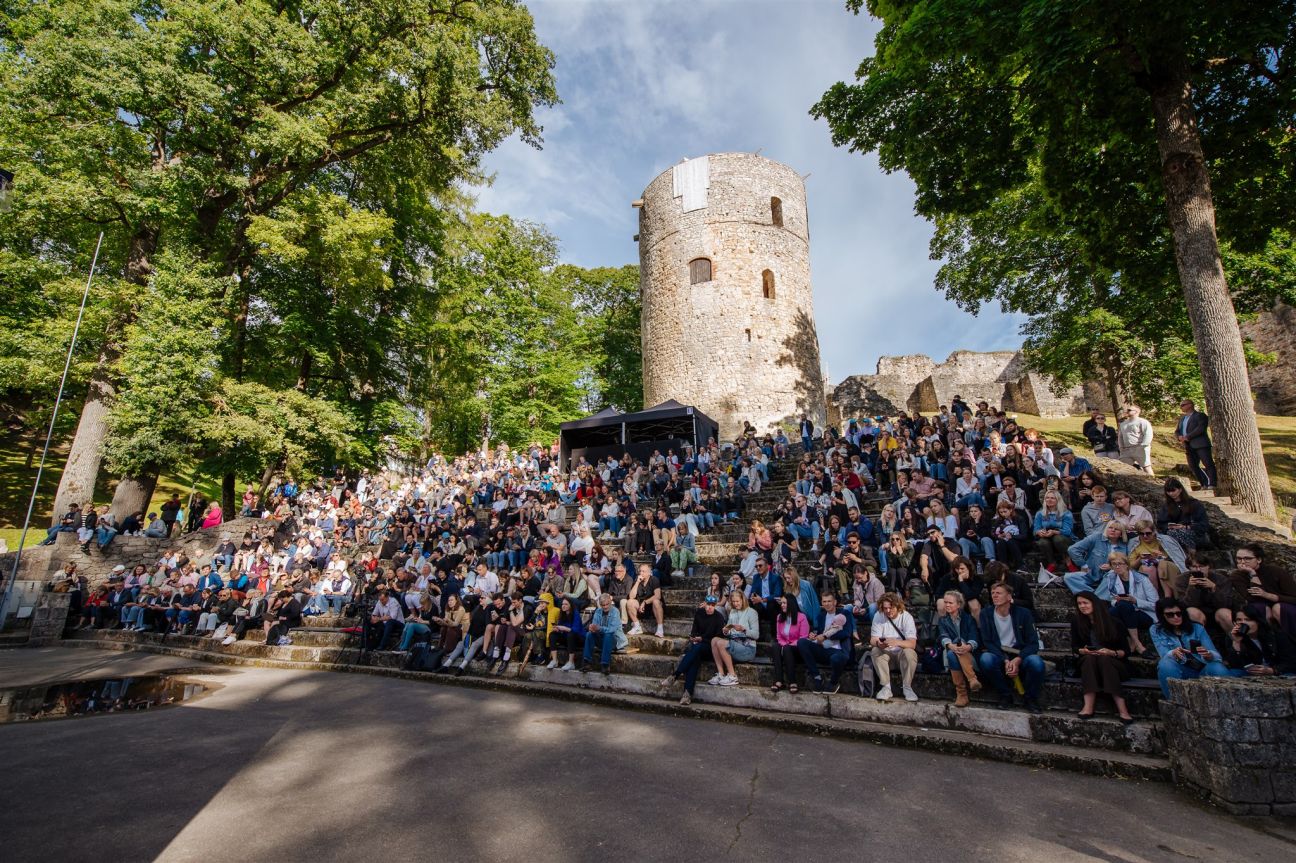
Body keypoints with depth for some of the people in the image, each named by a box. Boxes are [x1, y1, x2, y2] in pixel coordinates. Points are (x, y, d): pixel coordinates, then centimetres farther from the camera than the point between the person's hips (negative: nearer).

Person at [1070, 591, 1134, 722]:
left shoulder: (1113, 623, -4)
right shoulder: (1077, 621, 1)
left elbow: (1125, 650, -4)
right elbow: (1075, 647, 4)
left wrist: (1111, 653, -23)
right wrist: (1083, 651, -17)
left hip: (1114, 663, -1)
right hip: (1088, 663, 2)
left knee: (1103, 659, -35)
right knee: (1090, 658, -33)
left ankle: (1122, 709, -42)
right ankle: (1088, 706, -45)